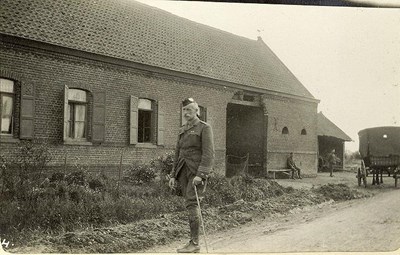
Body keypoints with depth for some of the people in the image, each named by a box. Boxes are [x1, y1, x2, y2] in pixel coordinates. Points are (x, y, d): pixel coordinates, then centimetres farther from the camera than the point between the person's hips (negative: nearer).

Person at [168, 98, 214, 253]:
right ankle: (194, 244, 10)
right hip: (183, 171, 7)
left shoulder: (205, 128, -5)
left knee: (191, 204, -15)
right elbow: (178, 153, 17)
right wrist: (173, 175, 10)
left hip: (197, 171, -7)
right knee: (191, 205, 6)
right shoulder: (183, 130, 17)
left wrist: (200, 175, -24)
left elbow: (208, 154, -14)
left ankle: (194, 243, -10)